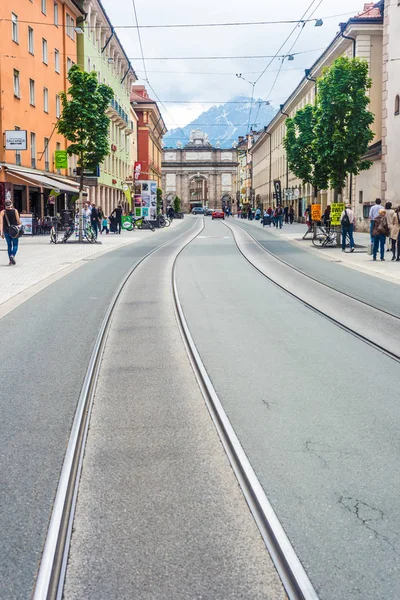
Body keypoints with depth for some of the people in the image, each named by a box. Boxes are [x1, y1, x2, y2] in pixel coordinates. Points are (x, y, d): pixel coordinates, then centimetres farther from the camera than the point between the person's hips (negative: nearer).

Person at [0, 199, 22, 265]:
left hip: (6, 231, 2)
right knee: (15, 245, 8)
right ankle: (13, 255, -19)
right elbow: (18, 221, -8)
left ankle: (10, 260, 12)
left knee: (9, 245, 14)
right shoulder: (15, 211, -5)